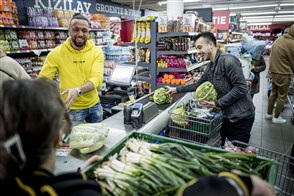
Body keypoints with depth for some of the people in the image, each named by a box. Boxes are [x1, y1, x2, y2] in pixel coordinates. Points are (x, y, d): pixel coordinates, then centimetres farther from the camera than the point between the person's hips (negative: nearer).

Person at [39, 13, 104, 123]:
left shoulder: (96, 51, -8)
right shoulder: (56, 53, -10)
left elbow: (97, 77, -20)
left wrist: (78, 91, -38)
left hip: (94, 105, 3)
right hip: (72, 108, -2)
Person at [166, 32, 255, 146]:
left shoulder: (228, 61, -20)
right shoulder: (210, 66, 8)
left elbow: (241, 88, -23)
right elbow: (199, 84, 20)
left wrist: (217, 103, -21)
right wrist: (176, 89, 17)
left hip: (241, 116, -8)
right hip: (227, 115, 8)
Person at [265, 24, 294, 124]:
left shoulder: (278, 40, 7)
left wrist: (271, 70, 18)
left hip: (274, 72, 8)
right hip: (283, 74, -8)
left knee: (273, 93, 19)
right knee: (282, 97, 6)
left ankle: (269, 114, 29)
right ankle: (276, 117, 18)